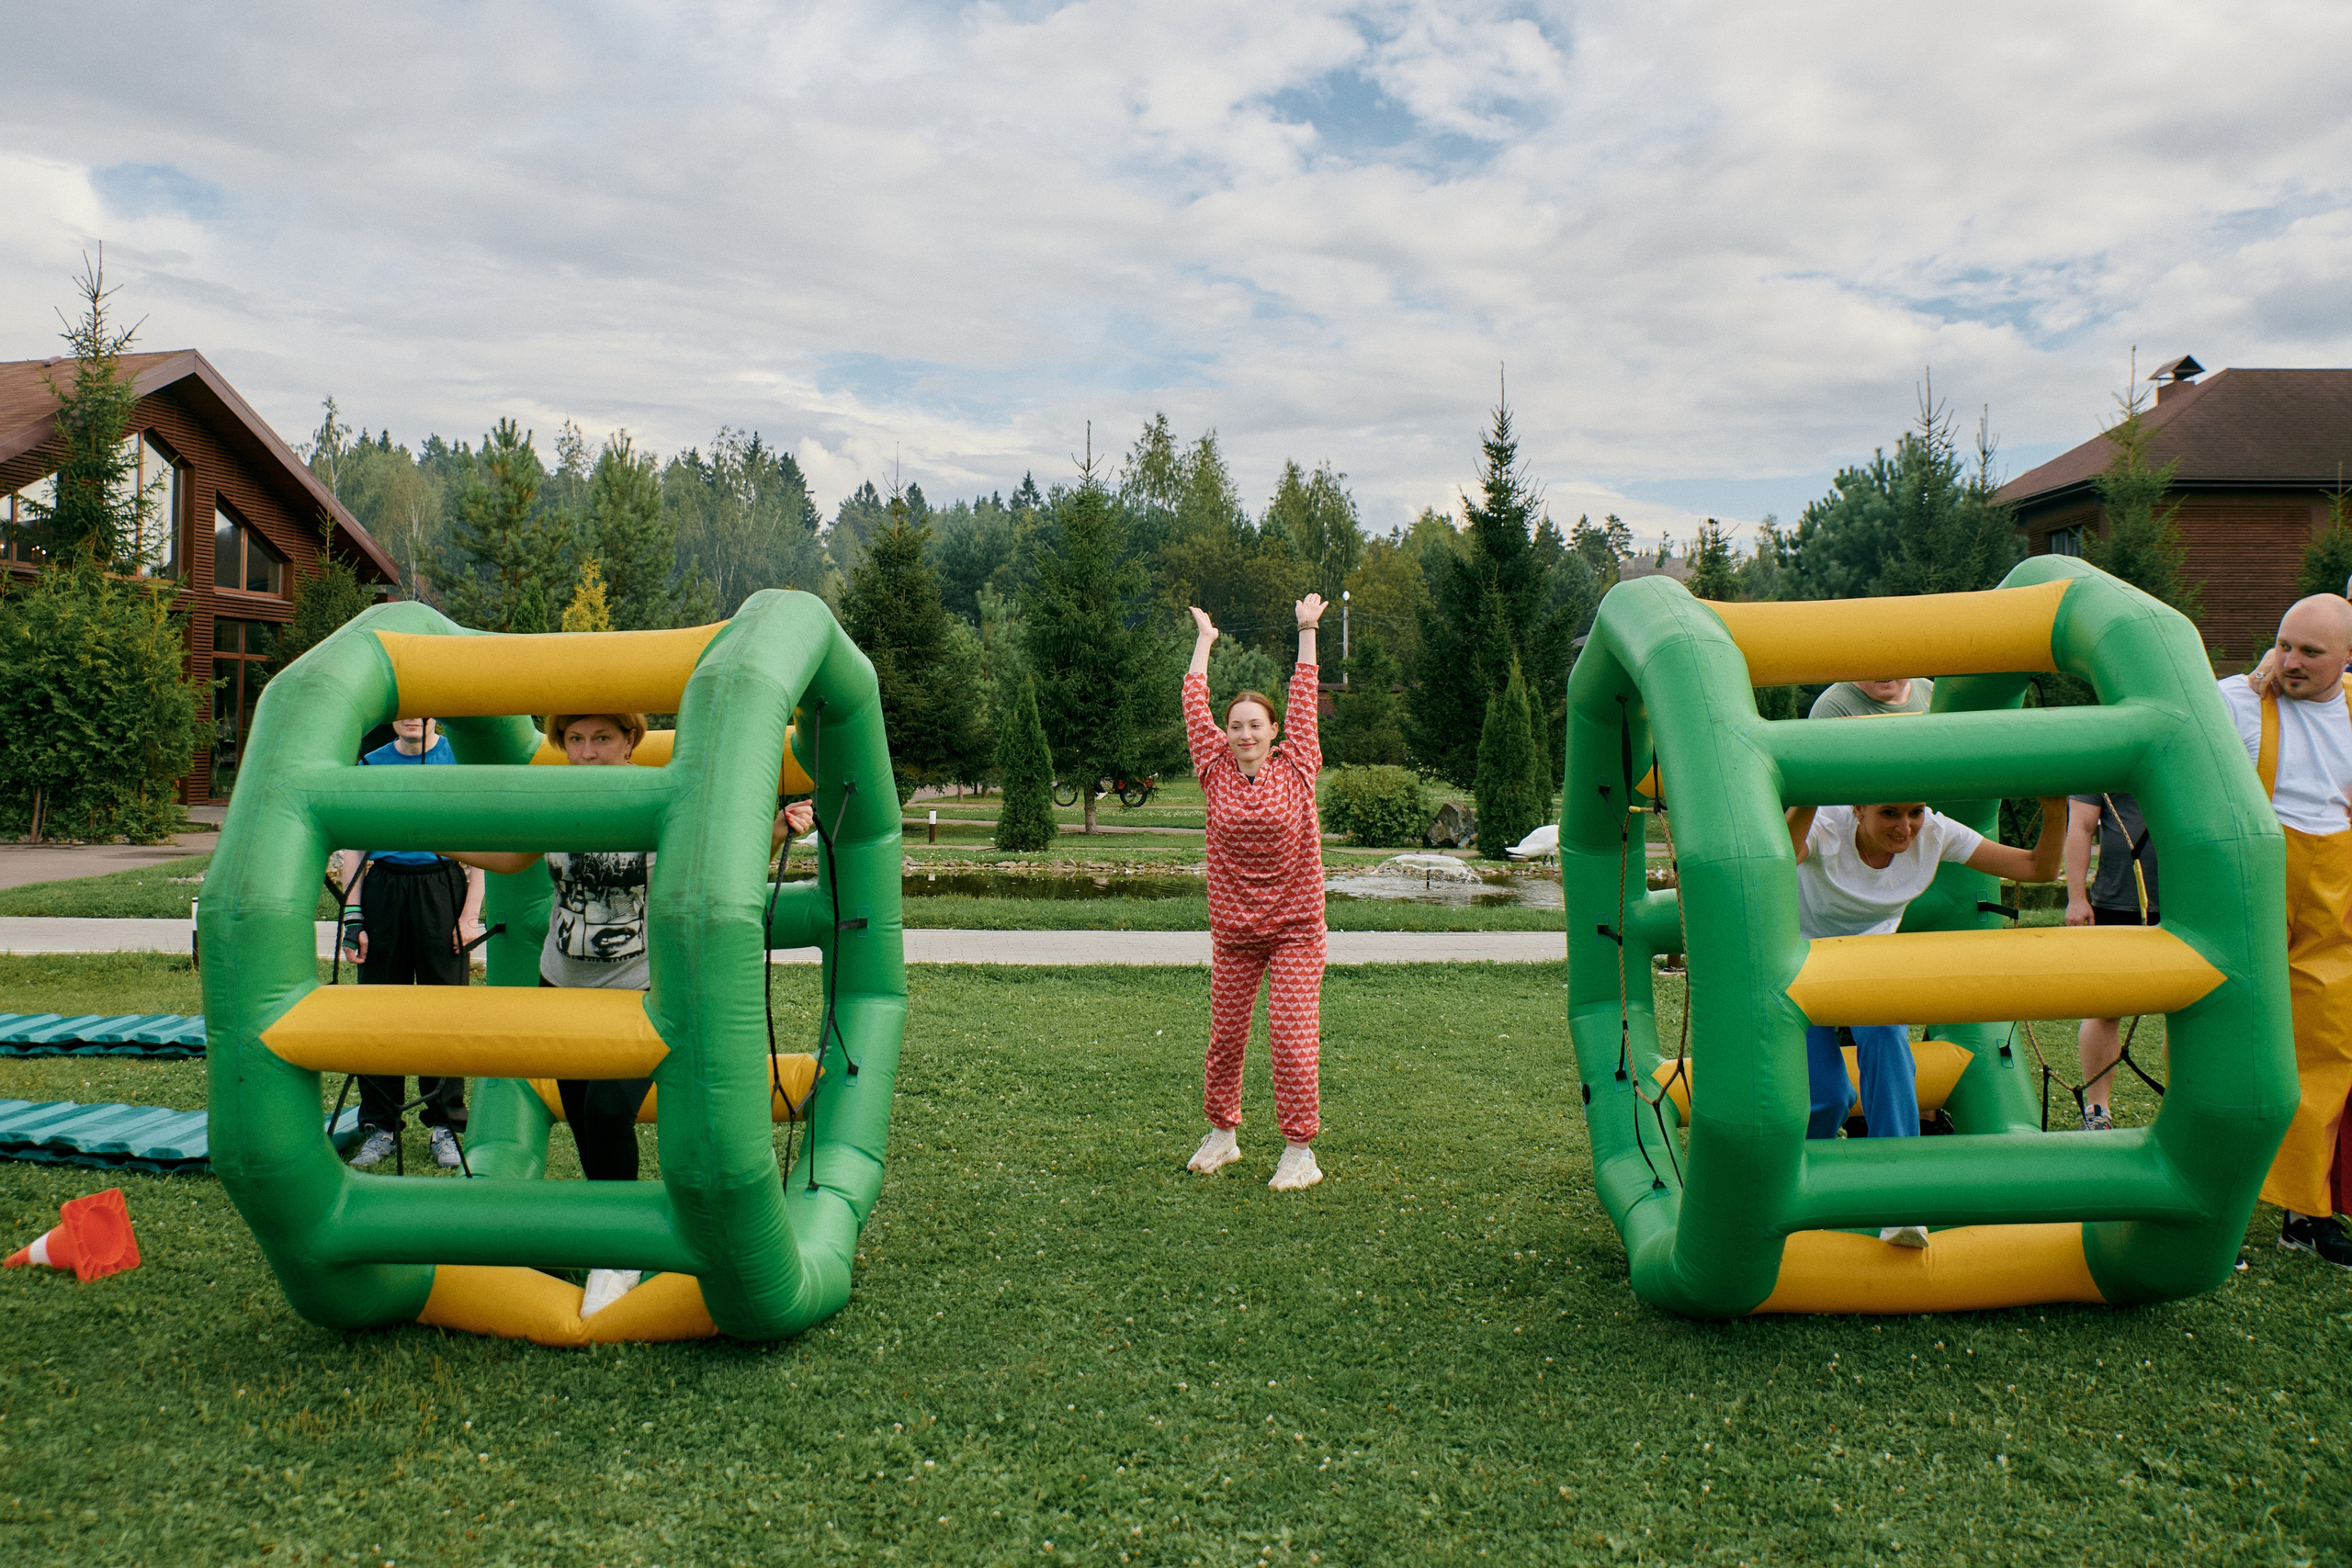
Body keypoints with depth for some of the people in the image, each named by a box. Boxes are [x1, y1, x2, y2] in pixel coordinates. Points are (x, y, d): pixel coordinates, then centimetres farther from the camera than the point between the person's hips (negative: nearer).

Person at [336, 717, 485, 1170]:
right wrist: (352, 916, 4)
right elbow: (354, 847, 12)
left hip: (442, 886, -2)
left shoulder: (460, 758, 2)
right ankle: (380, 1125, 16)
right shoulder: (371, 766, 10)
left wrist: (471, 912, -6)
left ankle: (445, 1125, 11)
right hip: (383, 889, 3)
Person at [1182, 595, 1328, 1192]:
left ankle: (1299, 1150, 4)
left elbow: (1303, 698, 1)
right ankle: (1221, 1133, 29)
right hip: (1233, 929, 2)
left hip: (1296, 927, -2)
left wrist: (1307, 630, 7)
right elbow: (1195, 706, 4)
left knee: (1292, 1036, -6)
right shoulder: (1217, 772, 0)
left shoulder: (1295, 769, -3)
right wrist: (1204, 640, 13)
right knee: (1225, 1036, 10)